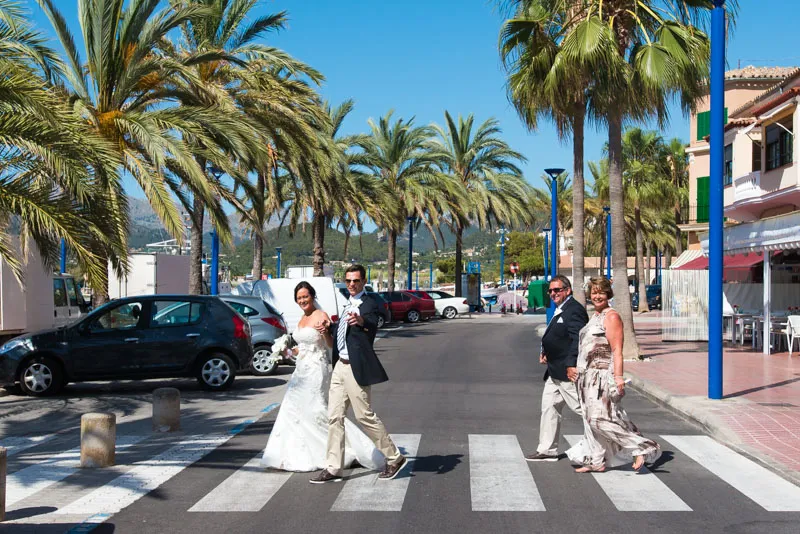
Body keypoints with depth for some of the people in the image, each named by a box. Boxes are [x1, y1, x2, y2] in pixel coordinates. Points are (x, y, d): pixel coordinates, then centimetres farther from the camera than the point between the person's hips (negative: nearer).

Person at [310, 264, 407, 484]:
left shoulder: (369, 303, -12)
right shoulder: (349, 304, 15)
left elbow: (373, 325, -32)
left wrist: (361, 321, -54)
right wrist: (329, 326, 12)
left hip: (356, 368, -9)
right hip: (341, 366, 9)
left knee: (365, 416, -3)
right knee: (334, 417, 7)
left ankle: (394, 458, 13)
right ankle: (333, 468, 12)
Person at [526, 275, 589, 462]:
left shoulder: (575, 310, -16)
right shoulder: (559, 311, 17)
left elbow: (578, 339, -24)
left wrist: (571, 364, -30)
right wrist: (545, 353, 10)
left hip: (569, 371, -11)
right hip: (555, 371, 11)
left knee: (582, 408, -5)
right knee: (549, 407, 11)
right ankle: (547, 450, 17)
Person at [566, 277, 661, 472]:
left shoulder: (611, 316, -10)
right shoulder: (594, 317, 18)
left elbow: (616, 350, -17)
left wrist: (618, 377, -24)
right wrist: (579, 371, 21)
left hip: (602, 375, -9)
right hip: (589, 376, 9)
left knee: (601, 419, -15)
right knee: (591, 419, 10)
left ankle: (643, 448, -9)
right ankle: (596, 461, 17)